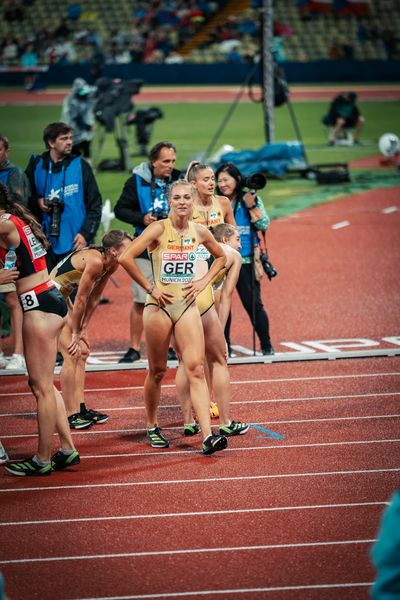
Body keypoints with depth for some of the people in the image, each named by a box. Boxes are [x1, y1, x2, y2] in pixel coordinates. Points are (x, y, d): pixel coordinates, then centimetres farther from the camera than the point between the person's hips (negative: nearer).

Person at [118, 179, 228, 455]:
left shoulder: (200, 232, 3)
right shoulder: (159, 229, -9)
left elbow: (221, 257, 22)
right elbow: (126, 258, -17)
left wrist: (204, 281, 7)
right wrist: (149, 288, -12)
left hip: (188, 305, 3)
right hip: (160, 305, -3)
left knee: (196, 369, -9)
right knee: (157, 371, 9)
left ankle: (208, 436, -18)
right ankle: (152, 428, 29)